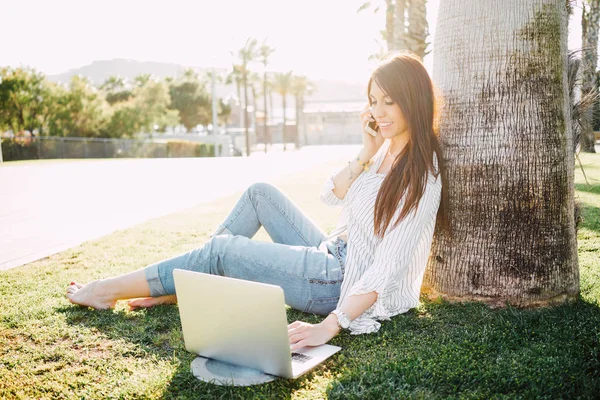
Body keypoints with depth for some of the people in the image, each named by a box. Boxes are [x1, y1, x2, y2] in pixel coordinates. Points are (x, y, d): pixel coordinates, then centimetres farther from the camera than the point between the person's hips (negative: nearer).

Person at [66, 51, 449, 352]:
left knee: (221, 249, -9)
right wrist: (365, 154, -12)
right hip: (332, 253, 8)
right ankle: (181, 287, 6)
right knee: (260, 193, 5)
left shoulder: (422, 174, -21)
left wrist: (330, 326, -37)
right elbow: (331, 195, 2)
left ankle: (109, 291, 9)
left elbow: (389, 268, -28)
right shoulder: (384, 147, 5)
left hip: (342, 283, -8)